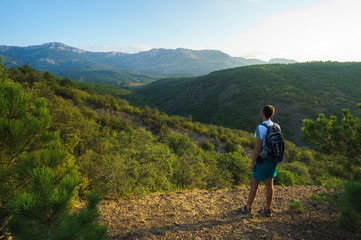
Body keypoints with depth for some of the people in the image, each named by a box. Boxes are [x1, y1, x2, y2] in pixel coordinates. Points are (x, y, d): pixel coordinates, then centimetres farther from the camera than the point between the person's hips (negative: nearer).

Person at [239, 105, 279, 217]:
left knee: (254, 183, 7)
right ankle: (267, 210, 21)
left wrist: (252, 163, -14)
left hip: (263, 160, -7)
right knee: (269, 184, 13)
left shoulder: (260, 128, -22)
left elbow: (258, 147, -22)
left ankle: (248, 207, 20)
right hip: (273, 160, 7)